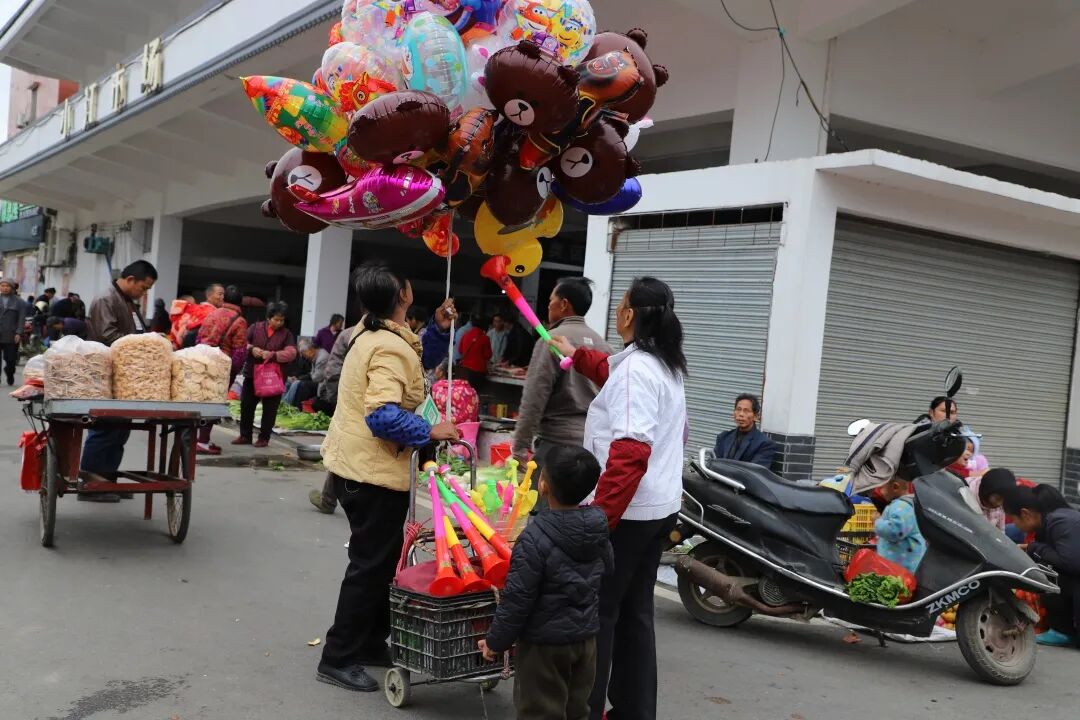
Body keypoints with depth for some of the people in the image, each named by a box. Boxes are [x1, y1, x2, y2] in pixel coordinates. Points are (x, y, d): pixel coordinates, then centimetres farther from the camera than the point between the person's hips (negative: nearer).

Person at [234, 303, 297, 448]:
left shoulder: (286, 334, 0)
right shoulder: (255, 327, 4)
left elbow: (291, 353, -12)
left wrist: (272, 355, -23)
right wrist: (251, 349, -18)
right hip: (252, 374, 2)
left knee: (269, 409, 2)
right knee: (246, 405, 7)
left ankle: (264, 437, 13)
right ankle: (245, 435, 19)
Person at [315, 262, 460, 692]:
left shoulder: (369, 335, 8)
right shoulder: (392, 348, -22)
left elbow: (413, 359, 20)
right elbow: (383, 415, -31)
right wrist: (431, 431, -22)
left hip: (355, 465, 10)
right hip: (375, 473, -10)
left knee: (380, 560, 19)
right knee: (372, 565, 0)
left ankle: (370, 642, 29)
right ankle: (338, 659, 8)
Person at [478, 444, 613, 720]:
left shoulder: (535, 538, -24)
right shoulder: (598, 530, -3)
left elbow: (517, 598, -20)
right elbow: (606, 572, 11)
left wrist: (496, 641, -8)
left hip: (545, 644, -7)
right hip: (586, 636, 7)